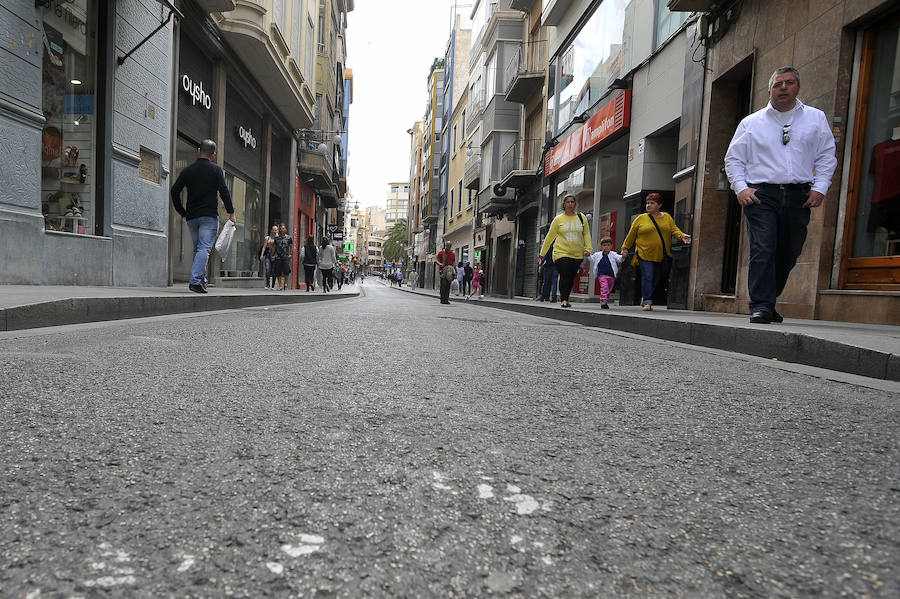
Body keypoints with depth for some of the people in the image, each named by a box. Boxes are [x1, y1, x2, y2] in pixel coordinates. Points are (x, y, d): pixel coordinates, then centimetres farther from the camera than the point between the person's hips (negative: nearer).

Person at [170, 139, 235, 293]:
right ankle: (195, 280, -21)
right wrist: (231, 212, -1)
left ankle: (201, 280, 17)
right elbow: (224, 192, -9)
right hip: (209, 216, -4)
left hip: (191, 217, 4)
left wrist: (182, 212, 15)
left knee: (198, 249, 15)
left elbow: (174, 191, 6)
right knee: (204, 249, -9)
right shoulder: (216, 169, -1)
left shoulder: (188, 170, 10)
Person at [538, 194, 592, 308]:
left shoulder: (581, 217, 9)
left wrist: (588, 248, -3)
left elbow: (586, 234, 12)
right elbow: (550, 237, 5)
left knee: (571, 278, 5)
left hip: (578, 255, 3)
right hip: (561, 253, -2)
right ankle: (563, 300, -11)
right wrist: (542, 254, 4)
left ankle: (564, 299, 18)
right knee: (565, 276, -15)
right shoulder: (558, 219, 3)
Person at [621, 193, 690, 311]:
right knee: (647, 277, -13)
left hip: (661, 256, 4)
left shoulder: (667, 217, 11)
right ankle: (648, 302, -9)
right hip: (645, 254, -3)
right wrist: (625, 248, 10)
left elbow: (674, 229, 3)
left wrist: (682, 236, -17)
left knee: (656, 279, 10)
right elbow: (631, 235, 7)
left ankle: (644, 297, 27)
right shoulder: (641, 218, 3)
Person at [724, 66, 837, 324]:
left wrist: (820, 188, 0)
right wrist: (741, 188, -5)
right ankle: (760, 306, -14)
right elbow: (733, 159, 10)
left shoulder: (816, 118, 16)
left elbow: (826, 157, 14)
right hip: (760, 194, -2)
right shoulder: (751, 123, 12)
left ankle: (767, 301, 19)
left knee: (789, 254, 5)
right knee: (762, 249, -15)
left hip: (799, 196, 3)